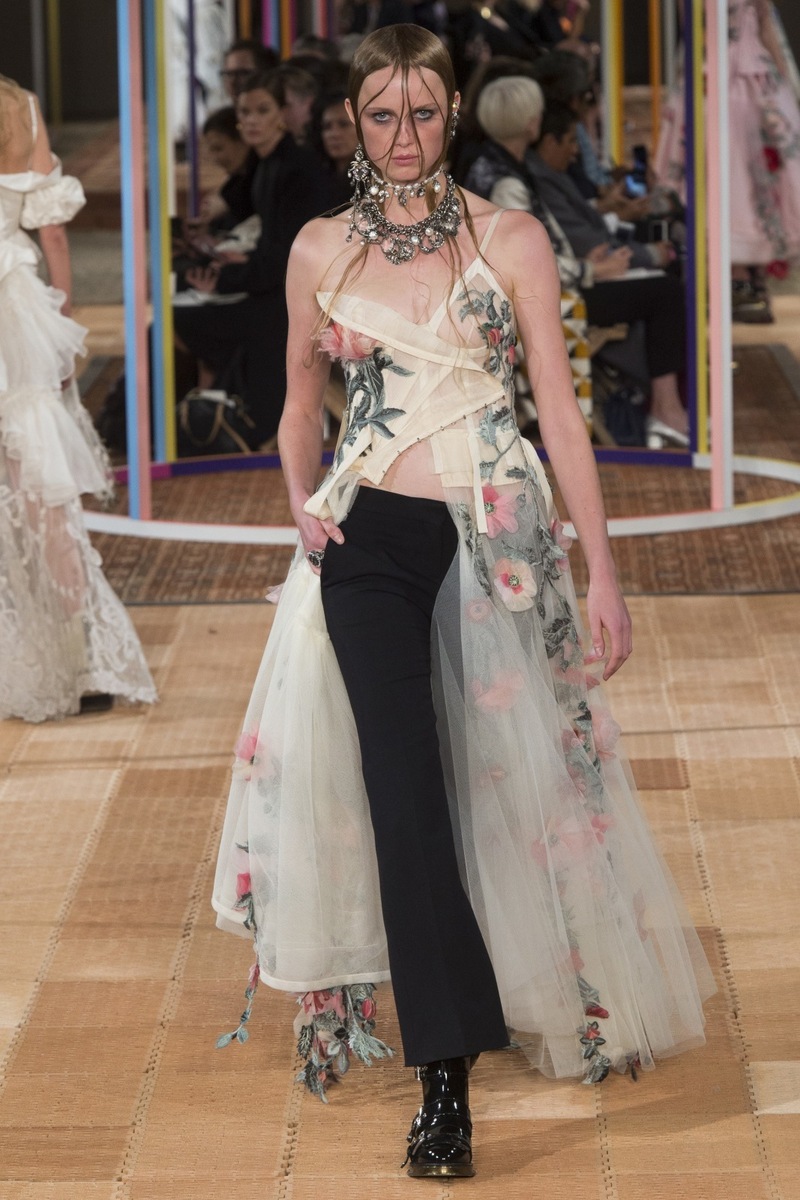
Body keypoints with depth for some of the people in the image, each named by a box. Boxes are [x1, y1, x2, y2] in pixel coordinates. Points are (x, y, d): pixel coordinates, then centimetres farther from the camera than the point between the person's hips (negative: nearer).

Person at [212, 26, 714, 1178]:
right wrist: (302, 501, 0)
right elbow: (300, 403, 19)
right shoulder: (320, 251, 7)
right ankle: (445, 1077, -14)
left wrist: (602, 568, -4)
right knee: (405, 792, -12)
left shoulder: (512, 240, 1)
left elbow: (560, 409, 0)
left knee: (514, 783, 8)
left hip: (495, 536, 0)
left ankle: (559, 1000, 30)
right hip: (370, 537, 0)